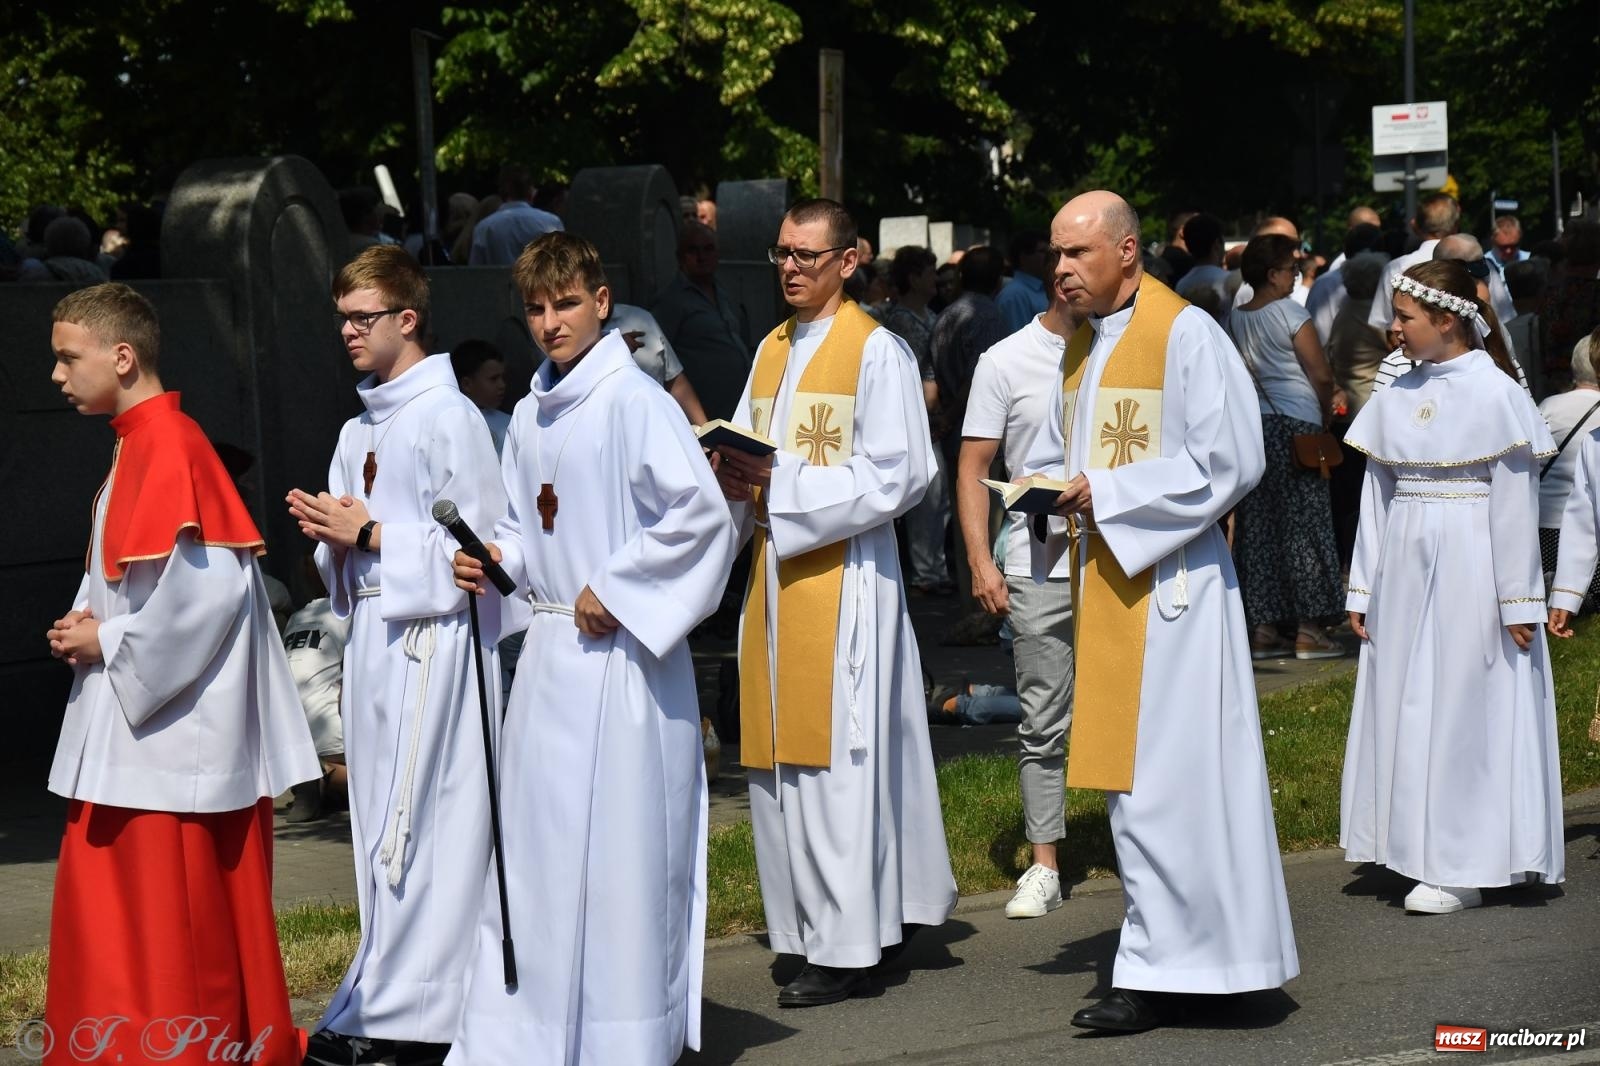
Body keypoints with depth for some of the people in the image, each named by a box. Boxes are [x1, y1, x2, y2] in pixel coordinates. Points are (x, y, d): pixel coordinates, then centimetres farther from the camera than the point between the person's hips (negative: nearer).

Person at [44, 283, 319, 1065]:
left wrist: (109, 641, -14)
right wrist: (91, 622, 6)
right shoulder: (139, 444, 14)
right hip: (134, 717, 10)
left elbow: (209, 587, -24)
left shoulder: (168, 449, -16)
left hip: (172, 723, -10)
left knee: (165, 912, -5)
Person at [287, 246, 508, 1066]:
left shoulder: (449, 418, -9)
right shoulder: (357, 432, 17)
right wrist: (329, 534, 1)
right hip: (372, 634, 8)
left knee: (415, 830, -7)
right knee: (378, 826, 11)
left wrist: (369, 534, -13)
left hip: (431, 638, -8)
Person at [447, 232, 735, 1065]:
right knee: (535, 839, 11)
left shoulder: (633, 401, -11)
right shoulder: (530, 416, 13)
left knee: (617, 848, -4)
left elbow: (702, 513, -19)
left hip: (618, 654, -8)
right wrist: (494, 557, 3)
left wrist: (613, 591, -15)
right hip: (549, 653, 8)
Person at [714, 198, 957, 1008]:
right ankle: (808, 923, 16)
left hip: (843, 573, -7)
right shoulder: (771, 351, 17)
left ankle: (845, 947, -1)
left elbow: (897, 476, -13)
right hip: (775, 571, 7)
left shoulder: (876, 351, -6)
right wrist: (732, 478, -3)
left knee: (836, 759, -6)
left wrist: (783, 487, -18)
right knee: (779, 755, 7)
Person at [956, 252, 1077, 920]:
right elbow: (974, 468, 4)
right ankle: (1043, 869, 10)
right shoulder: (1006, 362, 3)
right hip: (1039, 569, -1)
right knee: (1044, 726, 4)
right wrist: (980, 560, -6)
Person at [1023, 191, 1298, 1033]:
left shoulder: (1186, 335, -10)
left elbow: (1230, 462, -14)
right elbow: (1056, 454, 23)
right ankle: (1173, 953, 17)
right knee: (1131, 776, 9)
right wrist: (1046, 489, -1)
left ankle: (1156, 972, -3)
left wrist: (1104, 494, -15)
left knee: (1158, 782, -8)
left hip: (1168, 581, -8)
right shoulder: (1080, 345, 15)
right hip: (1107, 581, 8)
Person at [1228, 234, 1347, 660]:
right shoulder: (1290, 313, -10)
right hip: (1295, 424, -6)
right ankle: (1308, 631, 0)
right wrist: (1327, 414, 7)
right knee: (1303, 524, -1)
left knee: (1258, 525, 7)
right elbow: (1322, 376, -12)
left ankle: (1263, 629, 7)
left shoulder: (1235, 318, 10)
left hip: (1253, 423, 6)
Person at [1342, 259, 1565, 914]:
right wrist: (1362, 588, 10)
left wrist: (1518, 600, -9)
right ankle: (1419, 850, 16)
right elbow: (1377, 496, 11)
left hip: (1468, 574, -6)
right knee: (1405, 707, 7)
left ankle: (1461, 867, 4)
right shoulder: (1396, 398, 8)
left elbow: (1515, 503, -8)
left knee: (1464, 711, -2)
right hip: (1405, 571, 6)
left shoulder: (1494, 393, -8)